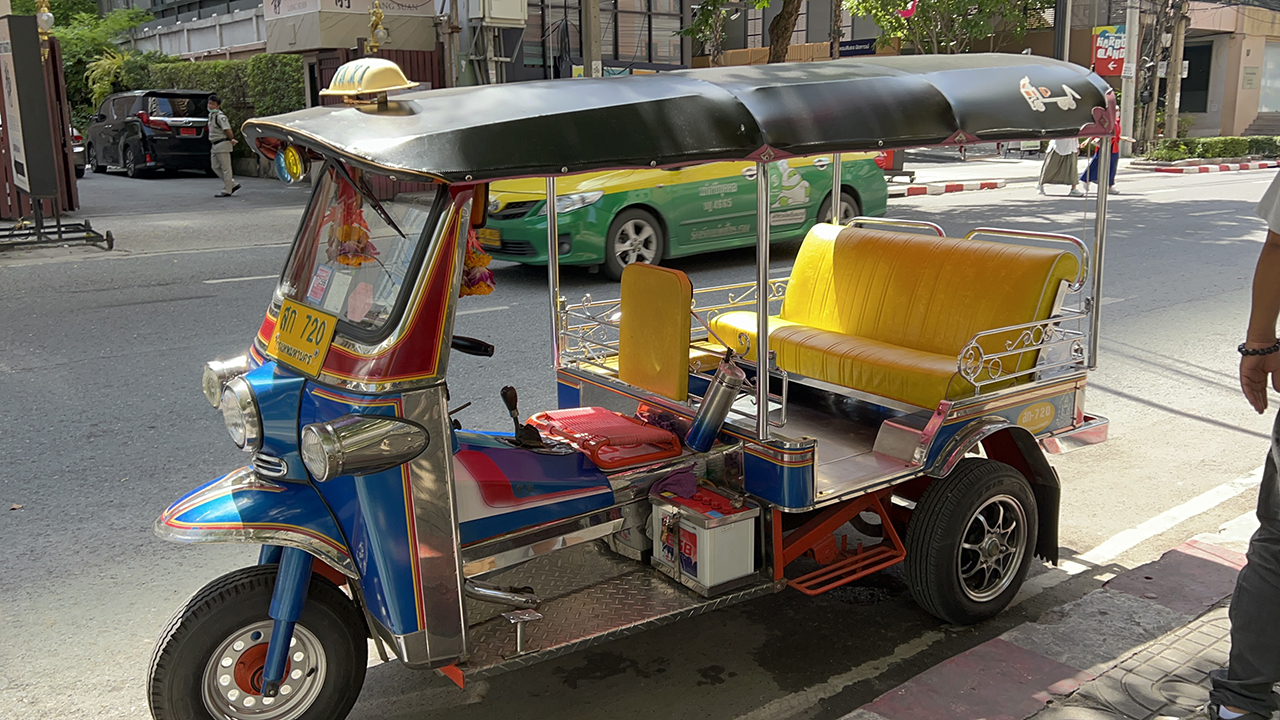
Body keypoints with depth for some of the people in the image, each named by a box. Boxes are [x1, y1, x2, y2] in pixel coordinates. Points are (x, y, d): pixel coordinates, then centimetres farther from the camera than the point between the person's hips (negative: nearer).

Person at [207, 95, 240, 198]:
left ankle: (226, 191, 1)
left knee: (225, 168, -4)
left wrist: (231, 139, -3)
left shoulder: (220, 116, -16)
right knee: (216, 167, 12)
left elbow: (227, 130, -20)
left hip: (222, 145, -10)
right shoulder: (211, 115, 14)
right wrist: (232, 139, 16)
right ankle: (233, 184, 18)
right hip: (215, 146, 10)